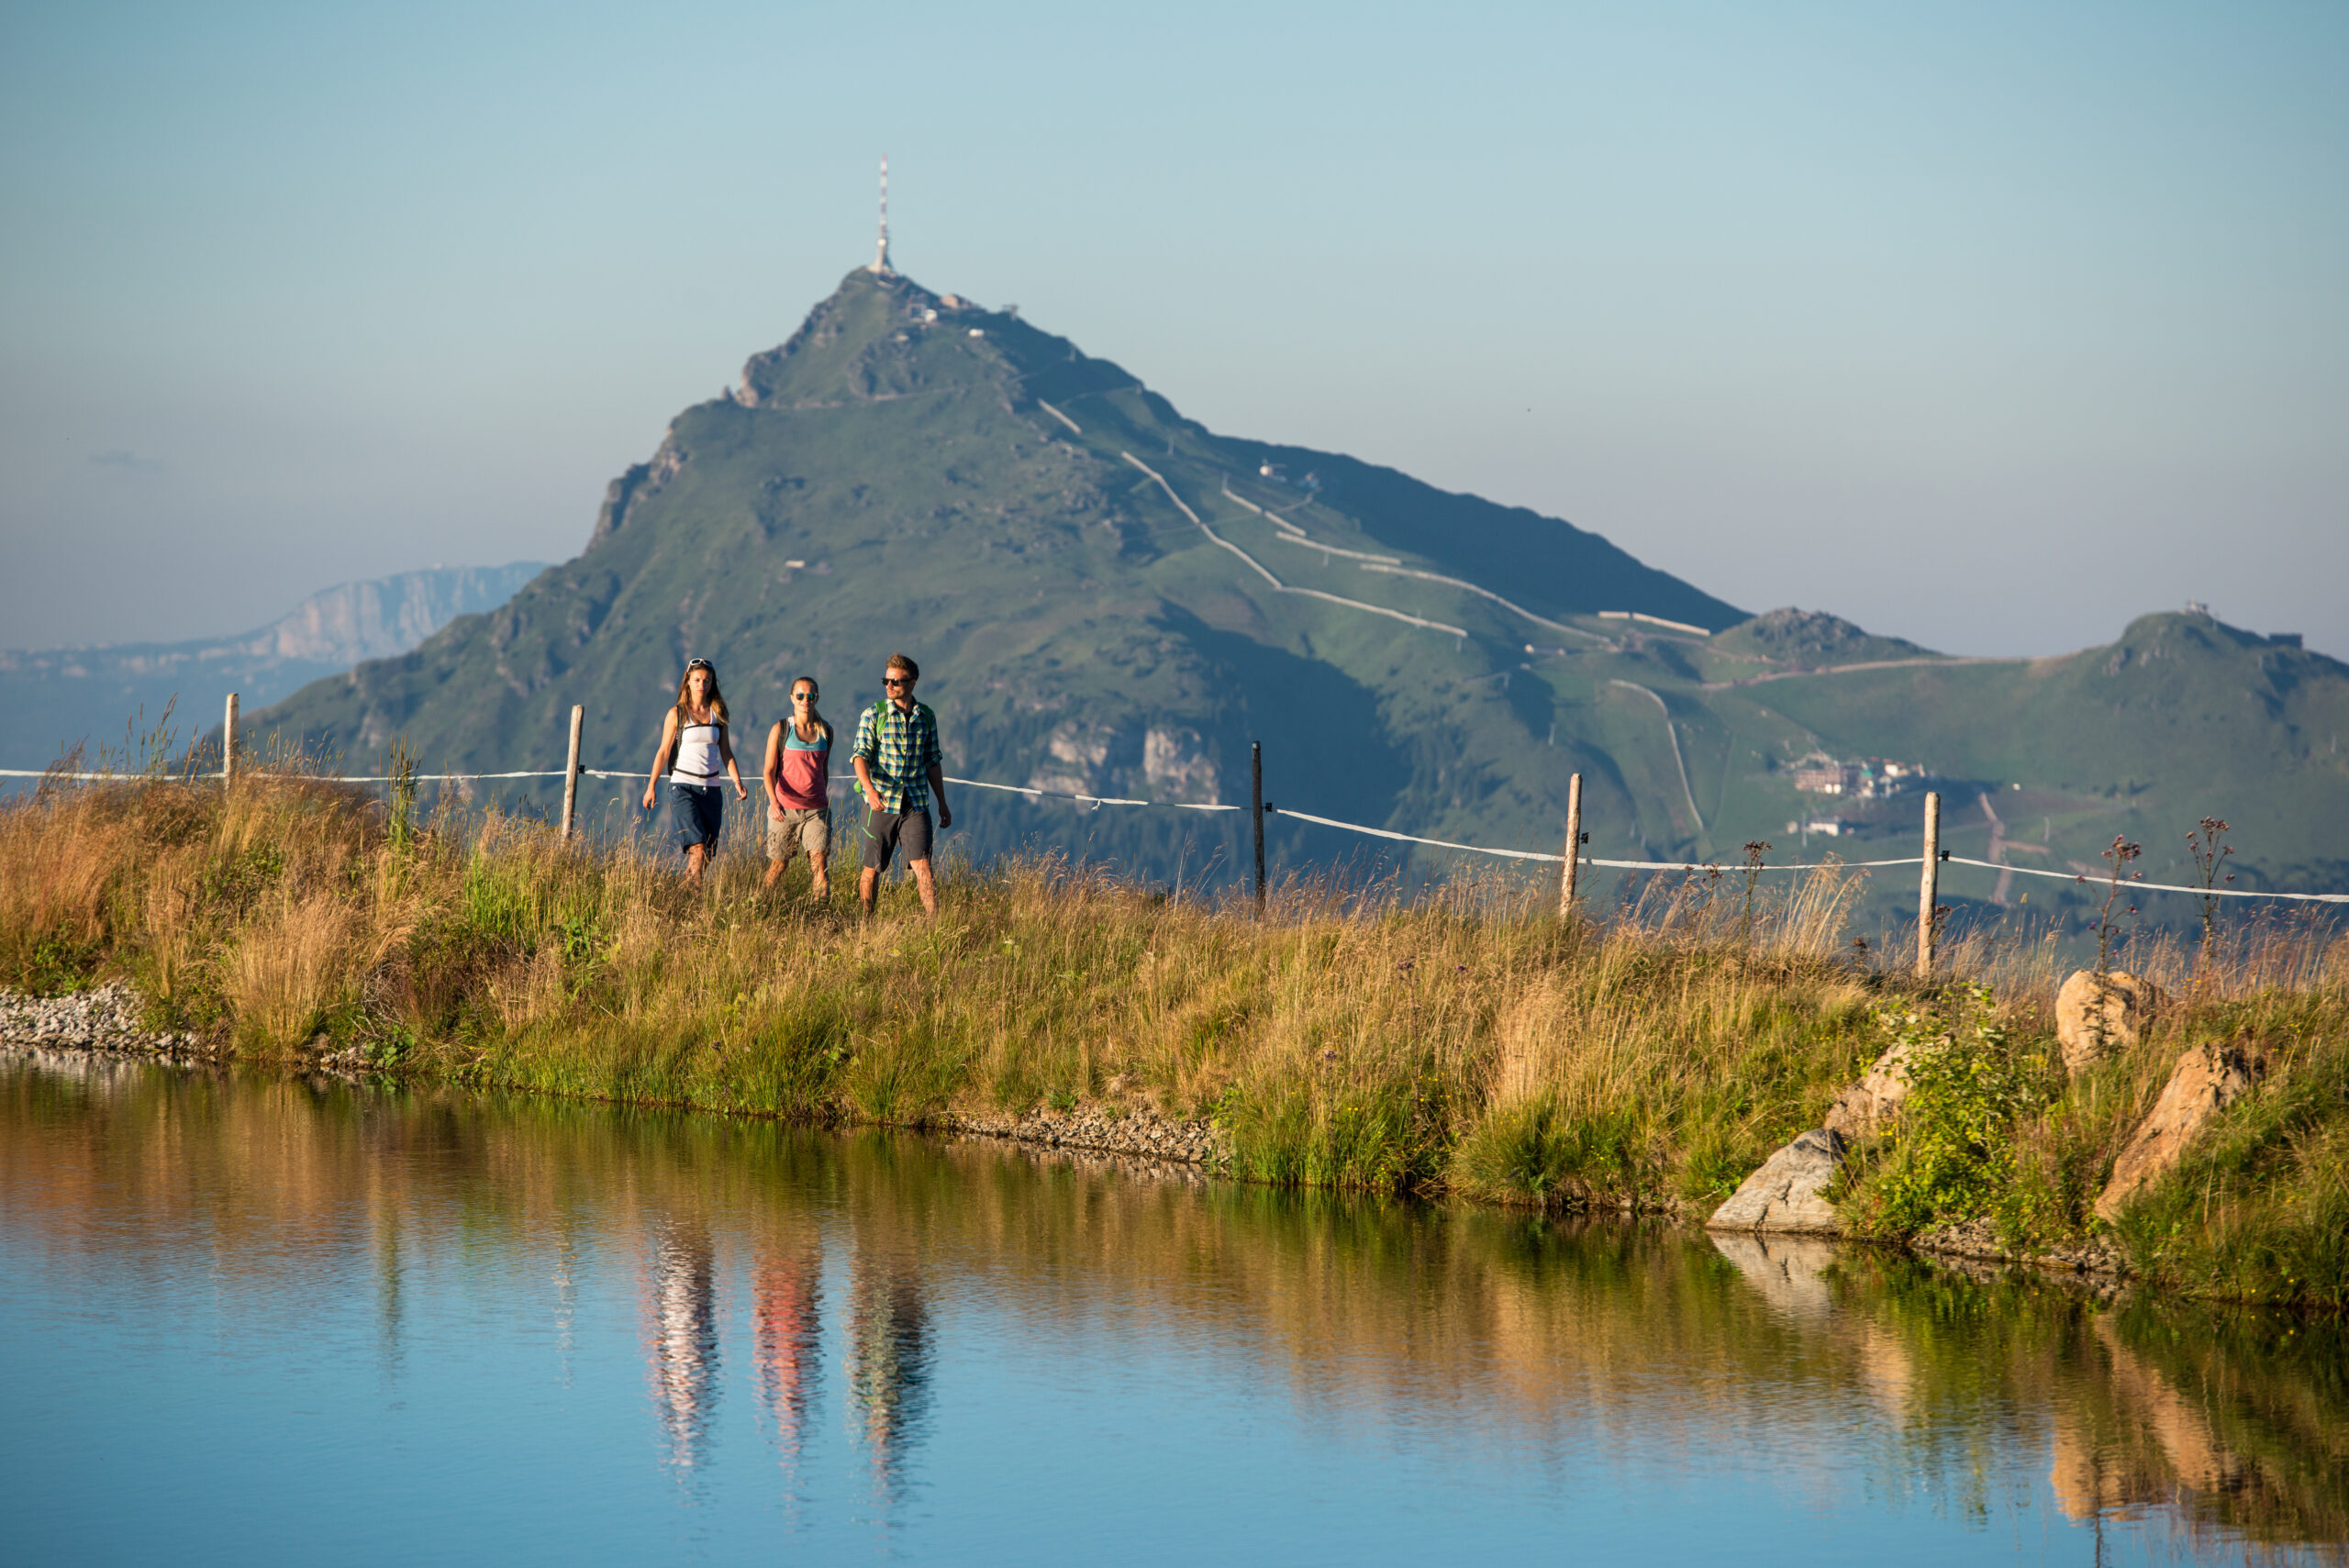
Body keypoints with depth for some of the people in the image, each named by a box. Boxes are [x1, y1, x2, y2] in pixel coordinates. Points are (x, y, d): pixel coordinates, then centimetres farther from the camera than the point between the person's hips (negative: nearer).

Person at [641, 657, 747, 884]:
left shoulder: (718, 714, 10)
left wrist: (737, 782, 0)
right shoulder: (677, 714, 0)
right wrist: (651, 786, -2)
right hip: (683, 787, -4)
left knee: (709, 853, 1)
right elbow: (663, 752, 2)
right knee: (698, 850, -18)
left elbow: (726, 753, 12)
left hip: (710, 789, 4)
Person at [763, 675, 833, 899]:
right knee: (778, 864, 5)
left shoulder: (825, 732, 8)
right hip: (785, 809, -2)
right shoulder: (781, 729, -2)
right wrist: (773, 801, -22)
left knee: (820, 862, -12)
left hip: (816, 810, 2)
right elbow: (769, 770, -7)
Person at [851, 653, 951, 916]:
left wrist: (942, 803, 16)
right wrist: (870, 789, -29)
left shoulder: (926, 717, 8)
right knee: (872, 868, 7)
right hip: (881, 803, -1)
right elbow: (861, 755, -11)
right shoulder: (873, 715, -2)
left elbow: (933, 762, 16)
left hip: (916, 803, 1)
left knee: (922, 865, -9)